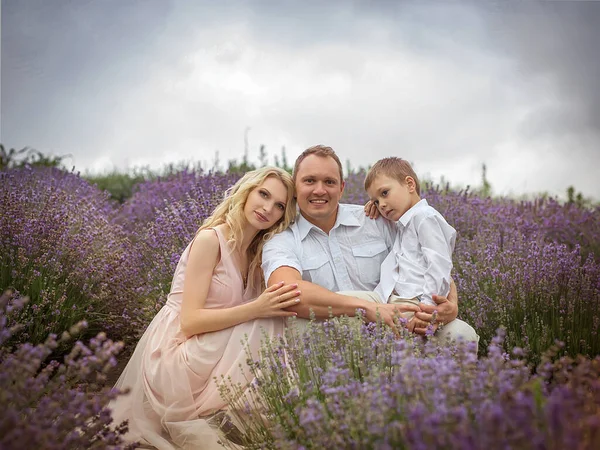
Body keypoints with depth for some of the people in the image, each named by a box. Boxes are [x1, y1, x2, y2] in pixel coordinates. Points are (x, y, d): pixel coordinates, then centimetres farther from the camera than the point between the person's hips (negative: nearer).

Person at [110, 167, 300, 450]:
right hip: (173, 354, -7)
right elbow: (189, 320, -21)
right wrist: (257, 309, -29)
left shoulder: (258, 252, 8)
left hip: (208, 355, 8)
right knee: (265, 327, -23)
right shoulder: (211, 239, -15)